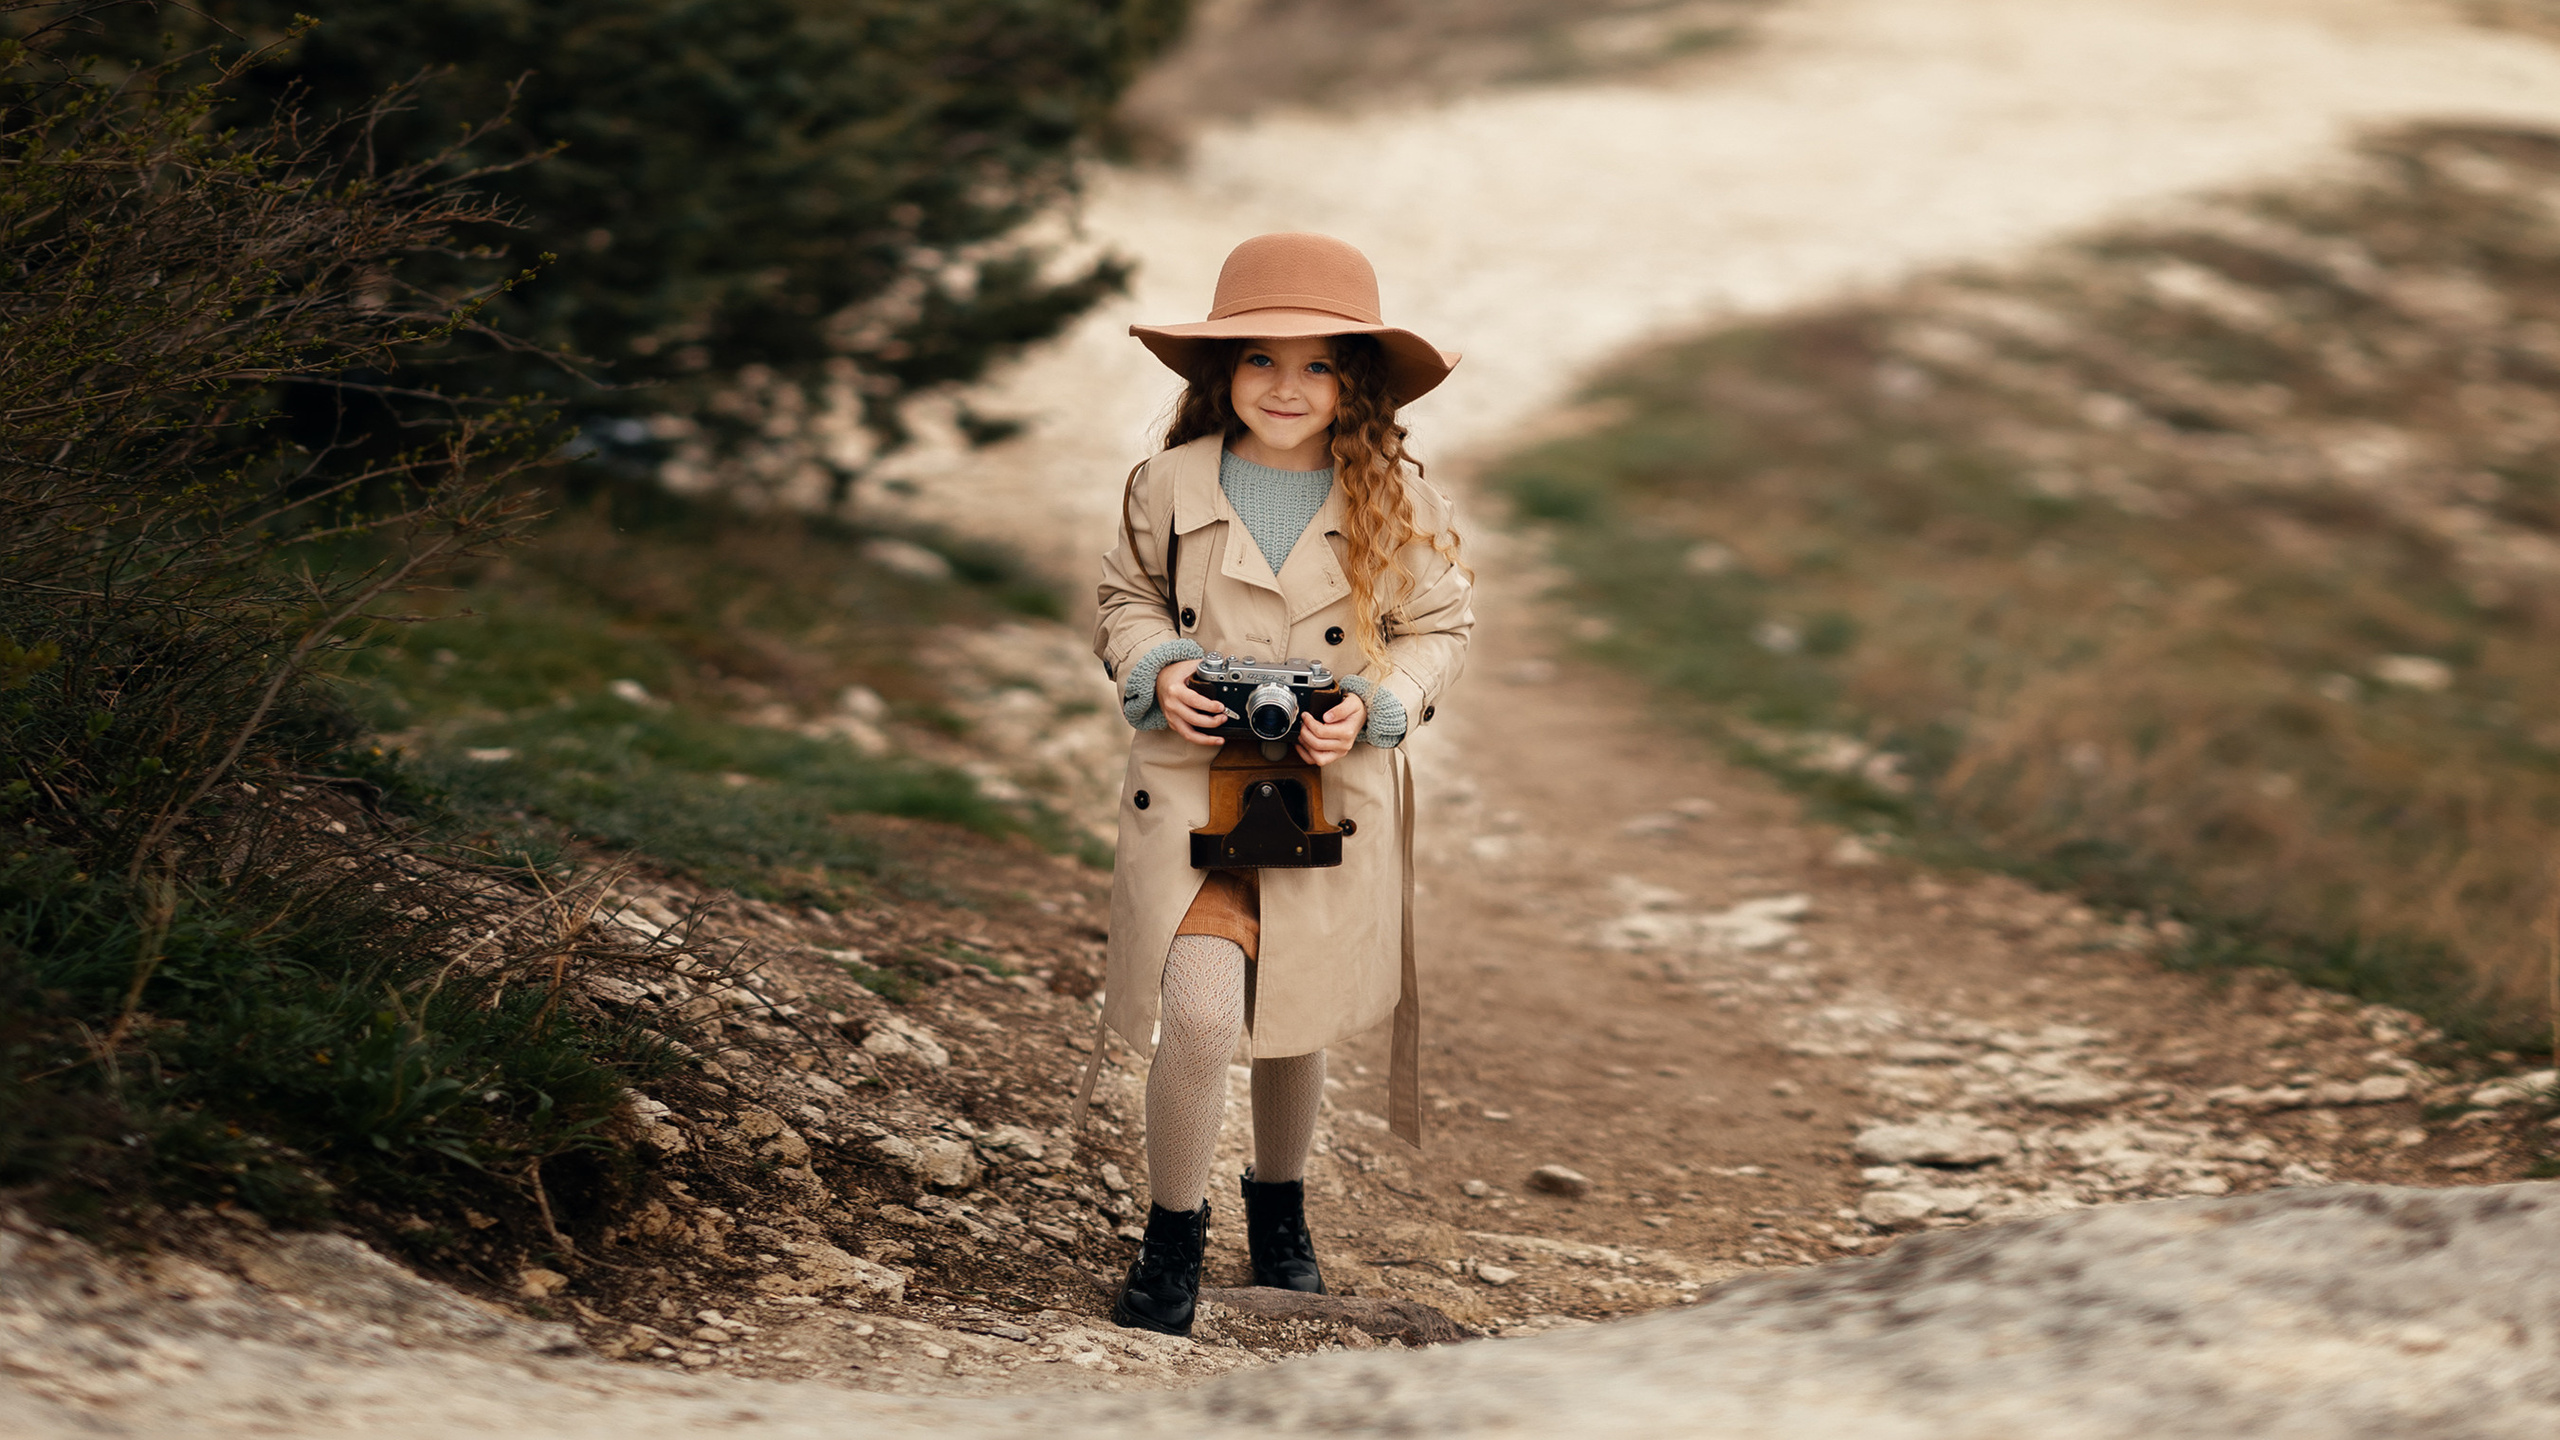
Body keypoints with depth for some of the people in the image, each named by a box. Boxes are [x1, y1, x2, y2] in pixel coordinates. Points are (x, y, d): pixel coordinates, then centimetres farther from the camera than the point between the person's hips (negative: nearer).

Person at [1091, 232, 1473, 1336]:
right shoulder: (1172, 485, -4)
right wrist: (1157, 671, -11)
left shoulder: (1398, 499, -5)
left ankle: (1280, 1202, 43)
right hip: (1191, 780, -1)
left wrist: (1373, 706, -13)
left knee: (1297, 1016, 15)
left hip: (1332, 795, 1)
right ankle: (1174, 1227, 6)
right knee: (1200, 1011, -17)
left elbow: (1440, 628, 4)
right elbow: (1128, 599, 9)